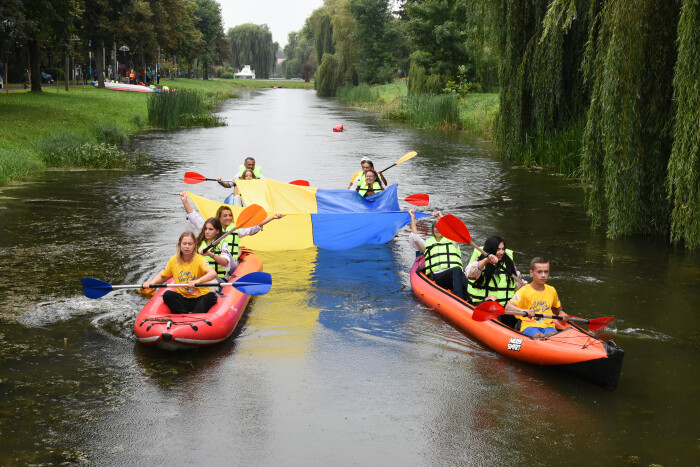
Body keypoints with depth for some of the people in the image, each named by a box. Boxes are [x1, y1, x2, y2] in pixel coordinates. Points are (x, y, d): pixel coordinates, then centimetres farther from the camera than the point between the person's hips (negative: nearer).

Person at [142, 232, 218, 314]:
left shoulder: (199, 259, -10)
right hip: (183, 299, 3)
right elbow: (162, 276, 17)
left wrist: (197, 281, -46)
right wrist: (151, 283, -5)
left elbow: (213, 273, -28)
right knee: (167, 295, -22)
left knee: (211, 296, -32)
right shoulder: (174, 260, 3)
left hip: (199, 299, -3)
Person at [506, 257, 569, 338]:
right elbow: (508, 307, -22)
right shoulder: (524, 291, -6)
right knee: (541, 337, -34)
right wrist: (524, 311, -41)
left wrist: (561, 313, 8)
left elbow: (557, 308, 33)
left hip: (547, 325, 4)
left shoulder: (551, 291, 13)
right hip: (529, 325, -4)